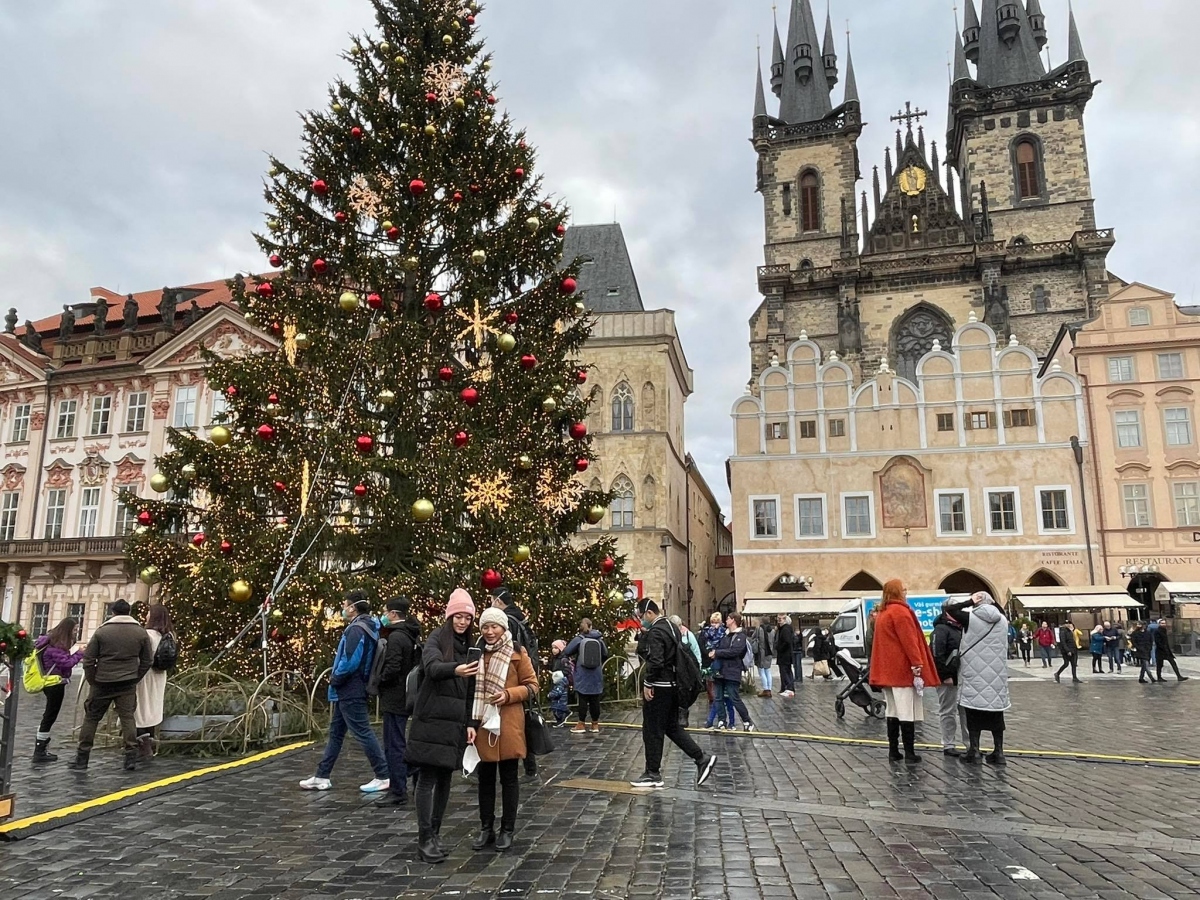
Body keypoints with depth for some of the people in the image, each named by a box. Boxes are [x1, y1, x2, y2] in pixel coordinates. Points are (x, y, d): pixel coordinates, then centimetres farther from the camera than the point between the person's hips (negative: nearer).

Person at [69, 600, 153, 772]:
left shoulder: (102, 631, -4)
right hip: (128, 684, 1)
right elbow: (147, 661, 5)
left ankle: (82, 758, 17)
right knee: (127, 717, 5)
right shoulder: (141, 632, 2)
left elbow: (88, 660, -4)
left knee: (91, 718, 12)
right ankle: (131, 757, 2)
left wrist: (92, 681, 7)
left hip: (102, 682, -1)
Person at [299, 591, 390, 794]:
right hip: (349, 691, 10)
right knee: (336, 733, 16)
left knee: (363, 732, -5)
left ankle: (383, 777, 1)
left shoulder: (356, 629, -19)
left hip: (350, 692, -10)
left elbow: (350, 662, -27)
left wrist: (335, 679, -12)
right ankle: (322, 777, 25)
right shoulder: (366, 627, 11)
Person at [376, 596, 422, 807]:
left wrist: (380, 679, -7)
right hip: (405, 697, 9)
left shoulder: (396, 636, -18)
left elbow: (392, 668, -25)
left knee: (394, 746, -2)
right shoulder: (411, 635, 11)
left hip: (394, 699, -9)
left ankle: (397, 791, 4)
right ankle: (400, 788, 24)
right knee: (399, 744, 17)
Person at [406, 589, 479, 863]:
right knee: (428, 779, -4)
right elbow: (432, 666, -26)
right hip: (431, 720, -5)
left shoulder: (470, 646, 12)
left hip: (456, 723, 5)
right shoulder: (437, 639, -5)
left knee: (445, 778, 10)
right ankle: (425, 838, 4)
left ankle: (435, 833, 21)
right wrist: (456, 669, -46)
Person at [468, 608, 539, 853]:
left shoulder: (517, 653, -4)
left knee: (508, 777, 7)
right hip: (482, 724, 3)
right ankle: (486, 828, 24)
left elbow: (532, 685, 0)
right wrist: (470, 722, -1)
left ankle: (507, 830, 18)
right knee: (485, 777, 12)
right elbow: (470, 690, 7)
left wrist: (508, 694, -16)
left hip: (508, 724, -3)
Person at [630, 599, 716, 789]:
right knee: (672, 727, 17)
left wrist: (648, 684, -17)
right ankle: (702, 758, 12)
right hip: (673, 685, 10)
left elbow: (655, 661, -26)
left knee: (652, 730, 1)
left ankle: (653, 774, 9)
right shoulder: (671, 626, 12)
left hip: (658, 687, -10)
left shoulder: (655, 631, -17)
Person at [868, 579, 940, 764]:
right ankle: (910, 753, -4)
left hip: (888, 670, 9)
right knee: (907, 713, -5)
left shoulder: (883, 613, 17)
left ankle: (893, 751, 12)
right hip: (903, 670, -9)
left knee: (893, 712, 10)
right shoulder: (900, 611, -11)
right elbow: (909, 641, -18)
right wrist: (917, 665, -19)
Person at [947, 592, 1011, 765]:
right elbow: (1002, 646, 21)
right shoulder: (1002, 620, 7)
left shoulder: (971, 617, -8)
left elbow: (951, 610, 0)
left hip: (975, 673, -4)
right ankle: (999, 752, 10)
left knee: (974, 711, 2)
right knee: (996, 713, 9)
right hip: (996, 673, 4)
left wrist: (970, 602, 3)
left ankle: (974, 750, 2)